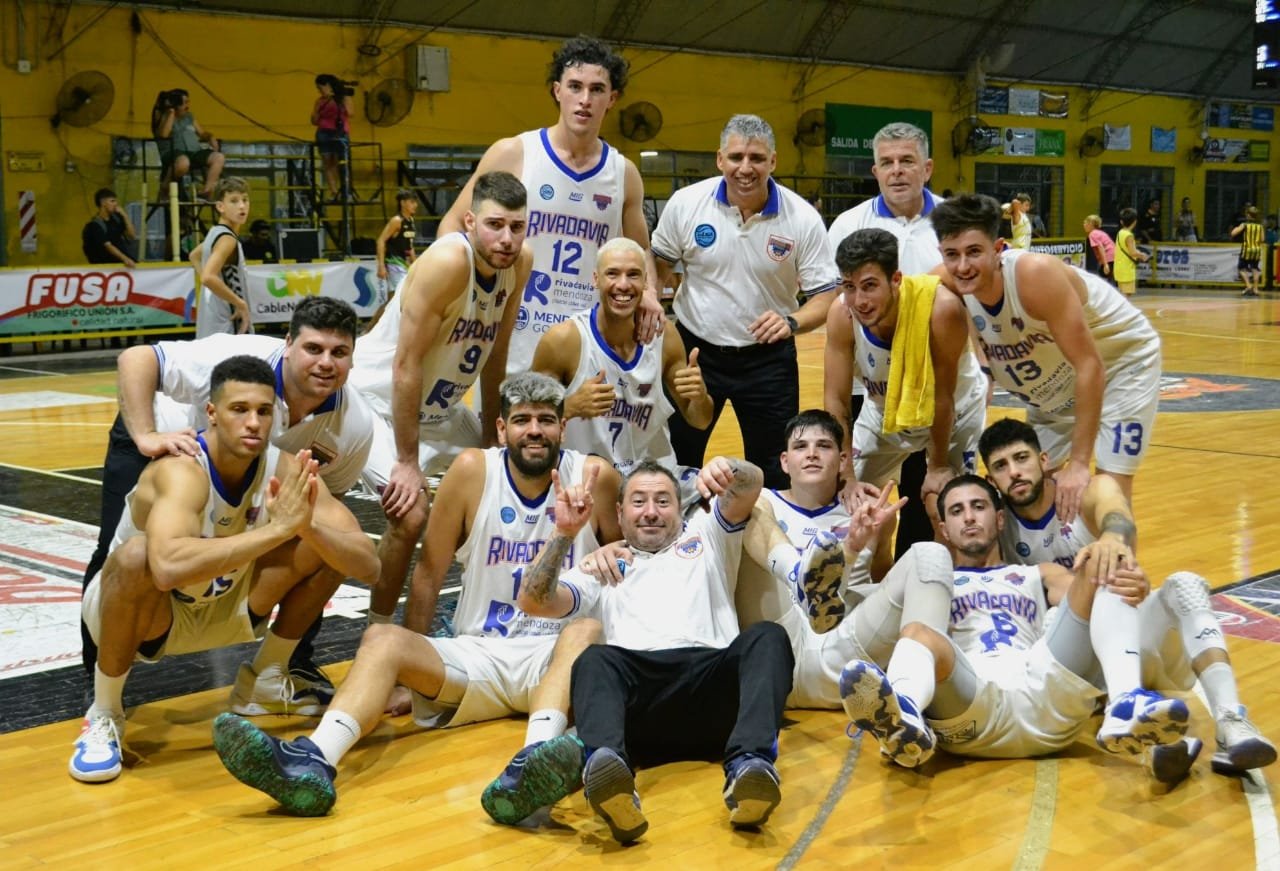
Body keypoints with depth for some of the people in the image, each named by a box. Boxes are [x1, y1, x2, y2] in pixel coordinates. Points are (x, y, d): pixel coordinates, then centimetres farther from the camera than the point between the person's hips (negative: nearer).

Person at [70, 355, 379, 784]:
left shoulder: (285, 469, -18)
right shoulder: (182, 470, -33)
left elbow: (367, 565, -22)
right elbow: (169, 567, -54)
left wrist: (306, 525, -41)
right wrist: (278, 527, -51)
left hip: (223, 605, 5)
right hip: (148, 609, -5)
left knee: (328, 544, -12)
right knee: (138, 555, -38)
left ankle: (264, 682, 9)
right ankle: (104, 716, -15)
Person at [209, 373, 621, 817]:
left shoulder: (595, 476, -2)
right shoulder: (473, 469, -2)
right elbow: (429, 576, 4)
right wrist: (412, 671, 5)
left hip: (556, 655, -1)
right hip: (479, 652, 2)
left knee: (586, 632, -34)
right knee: (382, 637, -23)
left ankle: (535, 761, -62)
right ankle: (314, 760, -51)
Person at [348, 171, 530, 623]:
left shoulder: (520, 263, -9)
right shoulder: (446, 262, -30)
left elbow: (495, 352, 3)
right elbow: (406, 367, -28)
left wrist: (492, 436, 6)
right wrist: (407, 463, -24)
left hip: (441, 405, 8)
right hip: (379, 398, -8)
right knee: (411, 514, -23)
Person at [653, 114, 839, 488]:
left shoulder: (802, 218, -13)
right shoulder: (686, 203, -10)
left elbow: (826, 296, -10)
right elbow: (658, 265, 5)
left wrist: (792, 322, -29)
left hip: (767, 357, -1)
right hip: (694, 349, 1)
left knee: (774, 474, 9)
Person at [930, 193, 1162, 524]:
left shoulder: (1036, 274, -36)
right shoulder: (946, 288, -21)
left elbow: (1090, 365, -34)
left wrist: (1078, 463, -34)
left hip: (1121, 361, -6)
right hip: (1056, 382, 6)